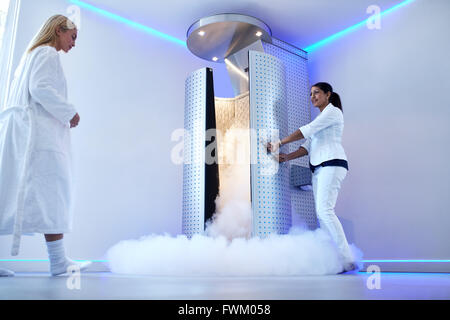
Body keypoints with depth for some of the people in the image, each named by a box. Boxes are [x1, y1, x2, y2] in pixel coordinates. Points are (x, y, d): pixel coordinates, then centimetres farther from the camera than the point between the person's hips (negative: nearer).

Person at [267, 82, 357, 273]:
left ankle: (347, 260, -18)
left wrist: (280, 142, -6)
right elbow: (309, 145, 20)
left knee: (325, 210, -20)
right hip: (319, 169, 9)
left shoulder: (333, 111, 2)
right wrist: (287, 157, 7)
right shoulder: (320, 119, 29)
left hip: (332, 164, -9)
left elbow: (307, 131, -9)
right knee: (321, 213, 0)